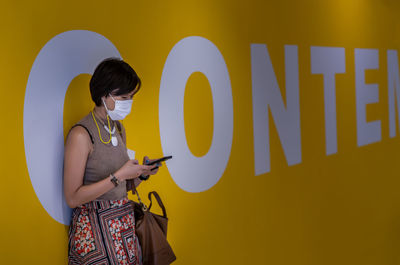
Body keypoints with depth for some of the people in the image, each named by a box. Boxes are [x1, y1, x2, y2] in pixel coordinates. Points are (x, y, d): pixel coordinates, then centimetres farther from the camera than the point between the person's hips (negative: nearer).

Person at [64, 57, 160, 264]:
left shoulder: (119, 128, 9)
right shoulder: (81, 134, -16)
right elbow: (73, 197, -18)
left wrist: (141, 172, -2)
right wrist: (119, 176, -19)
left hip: (124, 222, 7)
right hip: (94, 226, -7)